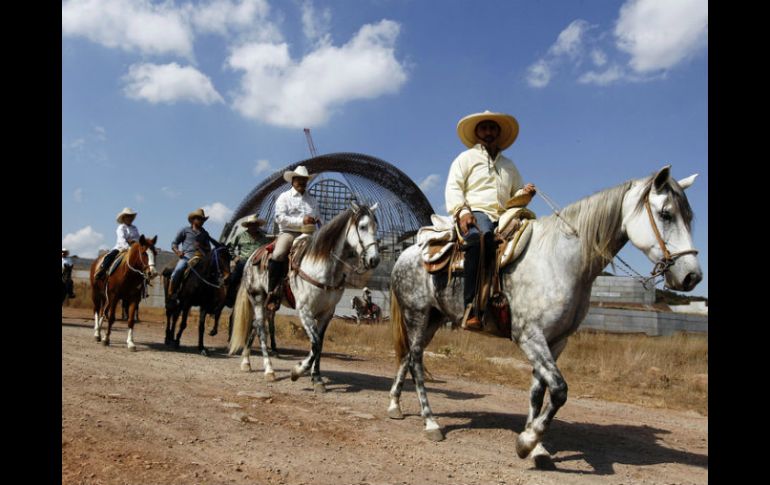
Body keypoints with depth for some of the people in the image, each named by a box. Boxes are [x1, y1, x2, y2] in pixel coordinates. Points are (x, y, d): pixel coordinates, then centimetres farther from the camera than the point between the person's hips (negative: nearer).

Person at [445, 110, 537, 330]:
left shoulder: (509, 165, 31)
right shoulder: (466, 158, 16)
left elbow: (516, 195, 33)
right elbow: (453, 188, 3)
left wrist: (525, 194, 7)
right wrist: (462, 211, -15)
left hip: (503, 218, 6)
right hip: (475, 214, -5)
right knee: (480, 237, -41)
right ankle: (472, 307, -44)